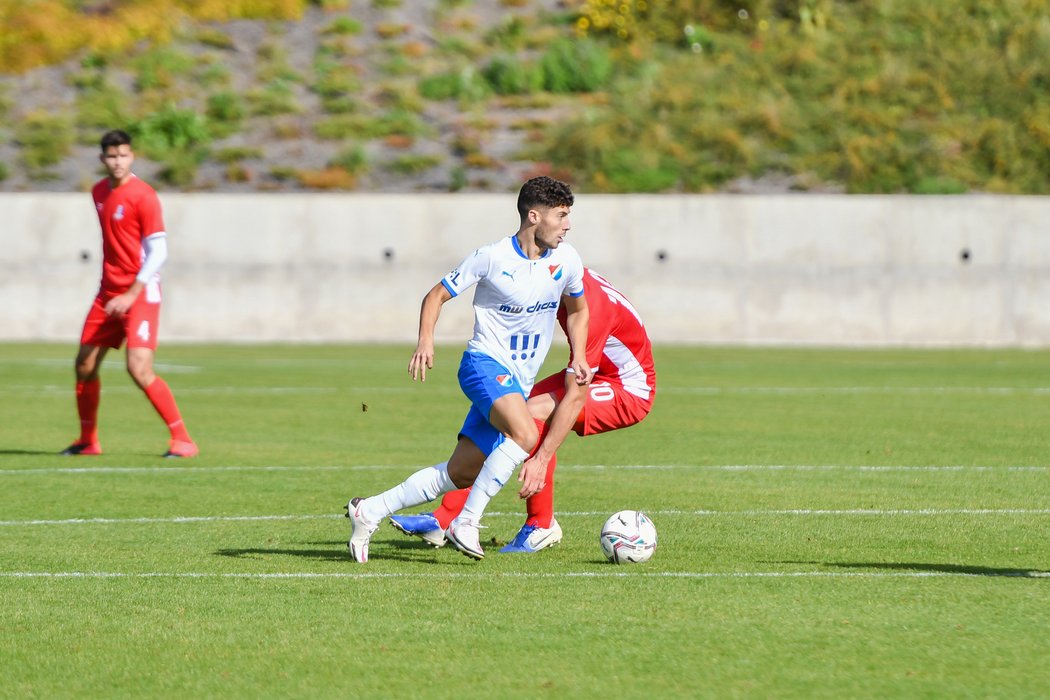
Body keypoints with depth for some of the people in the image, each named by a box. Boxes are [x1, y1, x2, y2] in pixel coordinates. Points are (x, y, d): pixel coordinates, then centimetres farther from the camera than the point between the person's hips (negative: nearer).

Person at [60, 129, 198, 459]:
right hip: (109, 293, 8)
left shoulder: (143, 196, -13)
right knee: (85, 365, 9)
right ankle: (88, 441, 25)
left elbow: (158, 252, -15)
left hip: (140, 293, -8)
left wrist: (131, 295, -21)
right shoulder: (99, 192, 10)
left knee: (139, 369, -18)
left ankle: (183, 440, -12)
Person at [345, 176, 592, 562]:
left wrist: (578, 357, 5)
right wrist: (426, 341, -19)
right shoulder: (492, 257, -13)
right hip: (484, 362, -6)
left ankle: (369, 511, 17)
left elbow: (578, 310, 21)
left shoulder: (566, 260, 1)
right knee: (525, 434, -33)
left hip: (519, 383, 6)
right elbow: (437, 295, -2)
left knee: (459, 474, 4)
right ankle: (466, 523, -25)